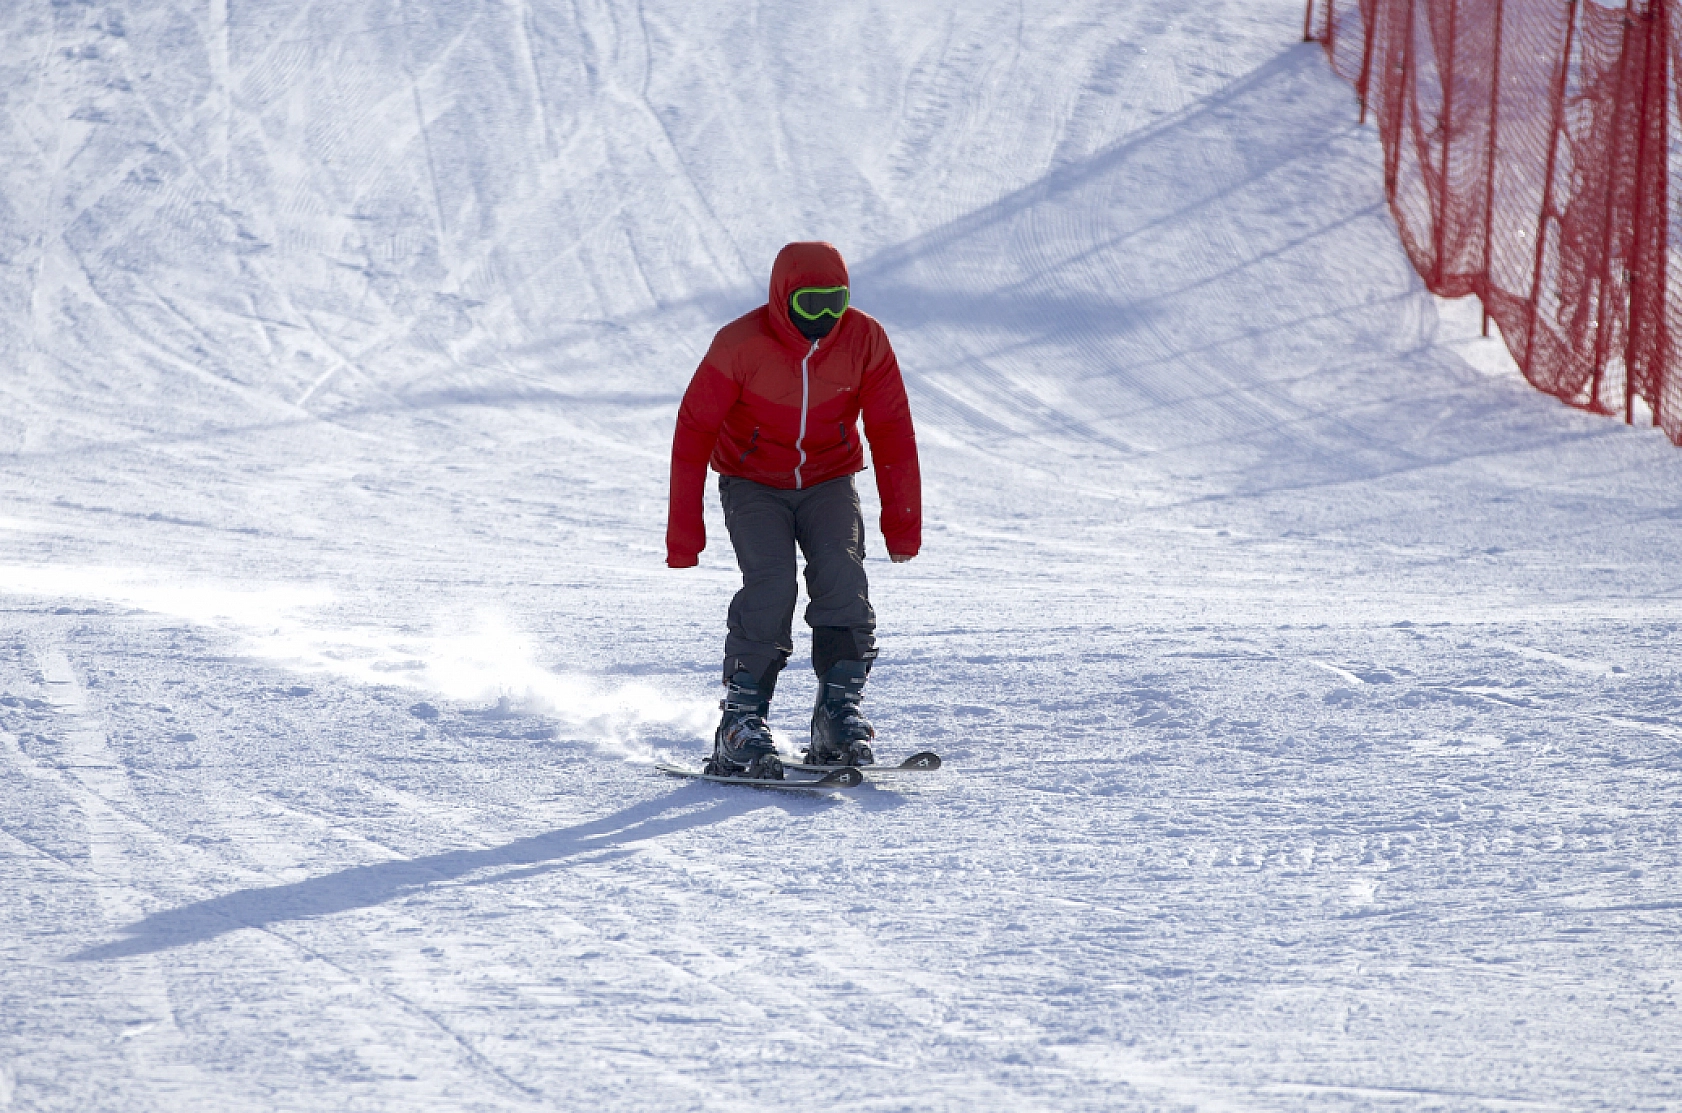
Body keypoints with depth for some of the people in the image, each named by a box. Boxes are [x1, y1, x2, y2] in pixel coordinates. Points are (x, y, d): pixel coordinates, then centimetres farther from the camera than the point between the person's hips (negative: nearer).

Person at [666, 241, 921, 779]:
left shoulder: (865, 340, -15)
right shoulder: (740, 345, -22)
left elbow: (892, 433, -8)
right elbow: (693, 431, -16)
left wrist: (902, 522, -12)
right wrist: (684, 530, -17)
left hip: (829, 482, 2)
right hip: (754, 485, -2)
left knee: (841, 574, -23)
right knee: (770, 583, -24)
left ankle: (839, 713, -16)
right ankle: (741, 723, -18)